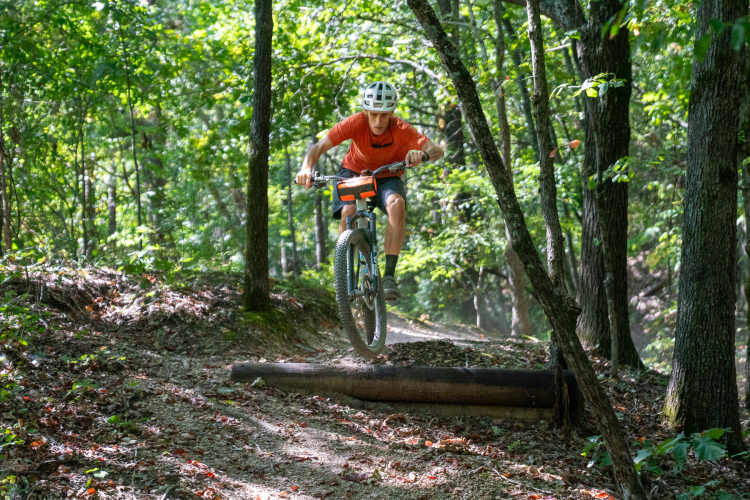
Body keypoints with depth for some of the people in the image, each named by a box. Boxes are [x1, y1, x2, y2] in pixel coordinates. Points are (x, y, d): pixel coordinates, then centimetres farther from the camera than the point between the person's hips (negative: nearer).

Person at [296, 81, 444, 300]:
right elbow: (319, 147, -29)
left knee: (397, 204, -33)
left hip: (388, 177, 0)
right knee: (348, 212, -29)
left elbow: (437, 150, -40)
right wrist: (306, 168, -49)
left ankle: (389, 276, -29)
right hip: (354, 172, 0)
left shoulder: (401, 129, -28)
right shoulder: (356, 123, -27)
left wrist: (421, 154, -63)